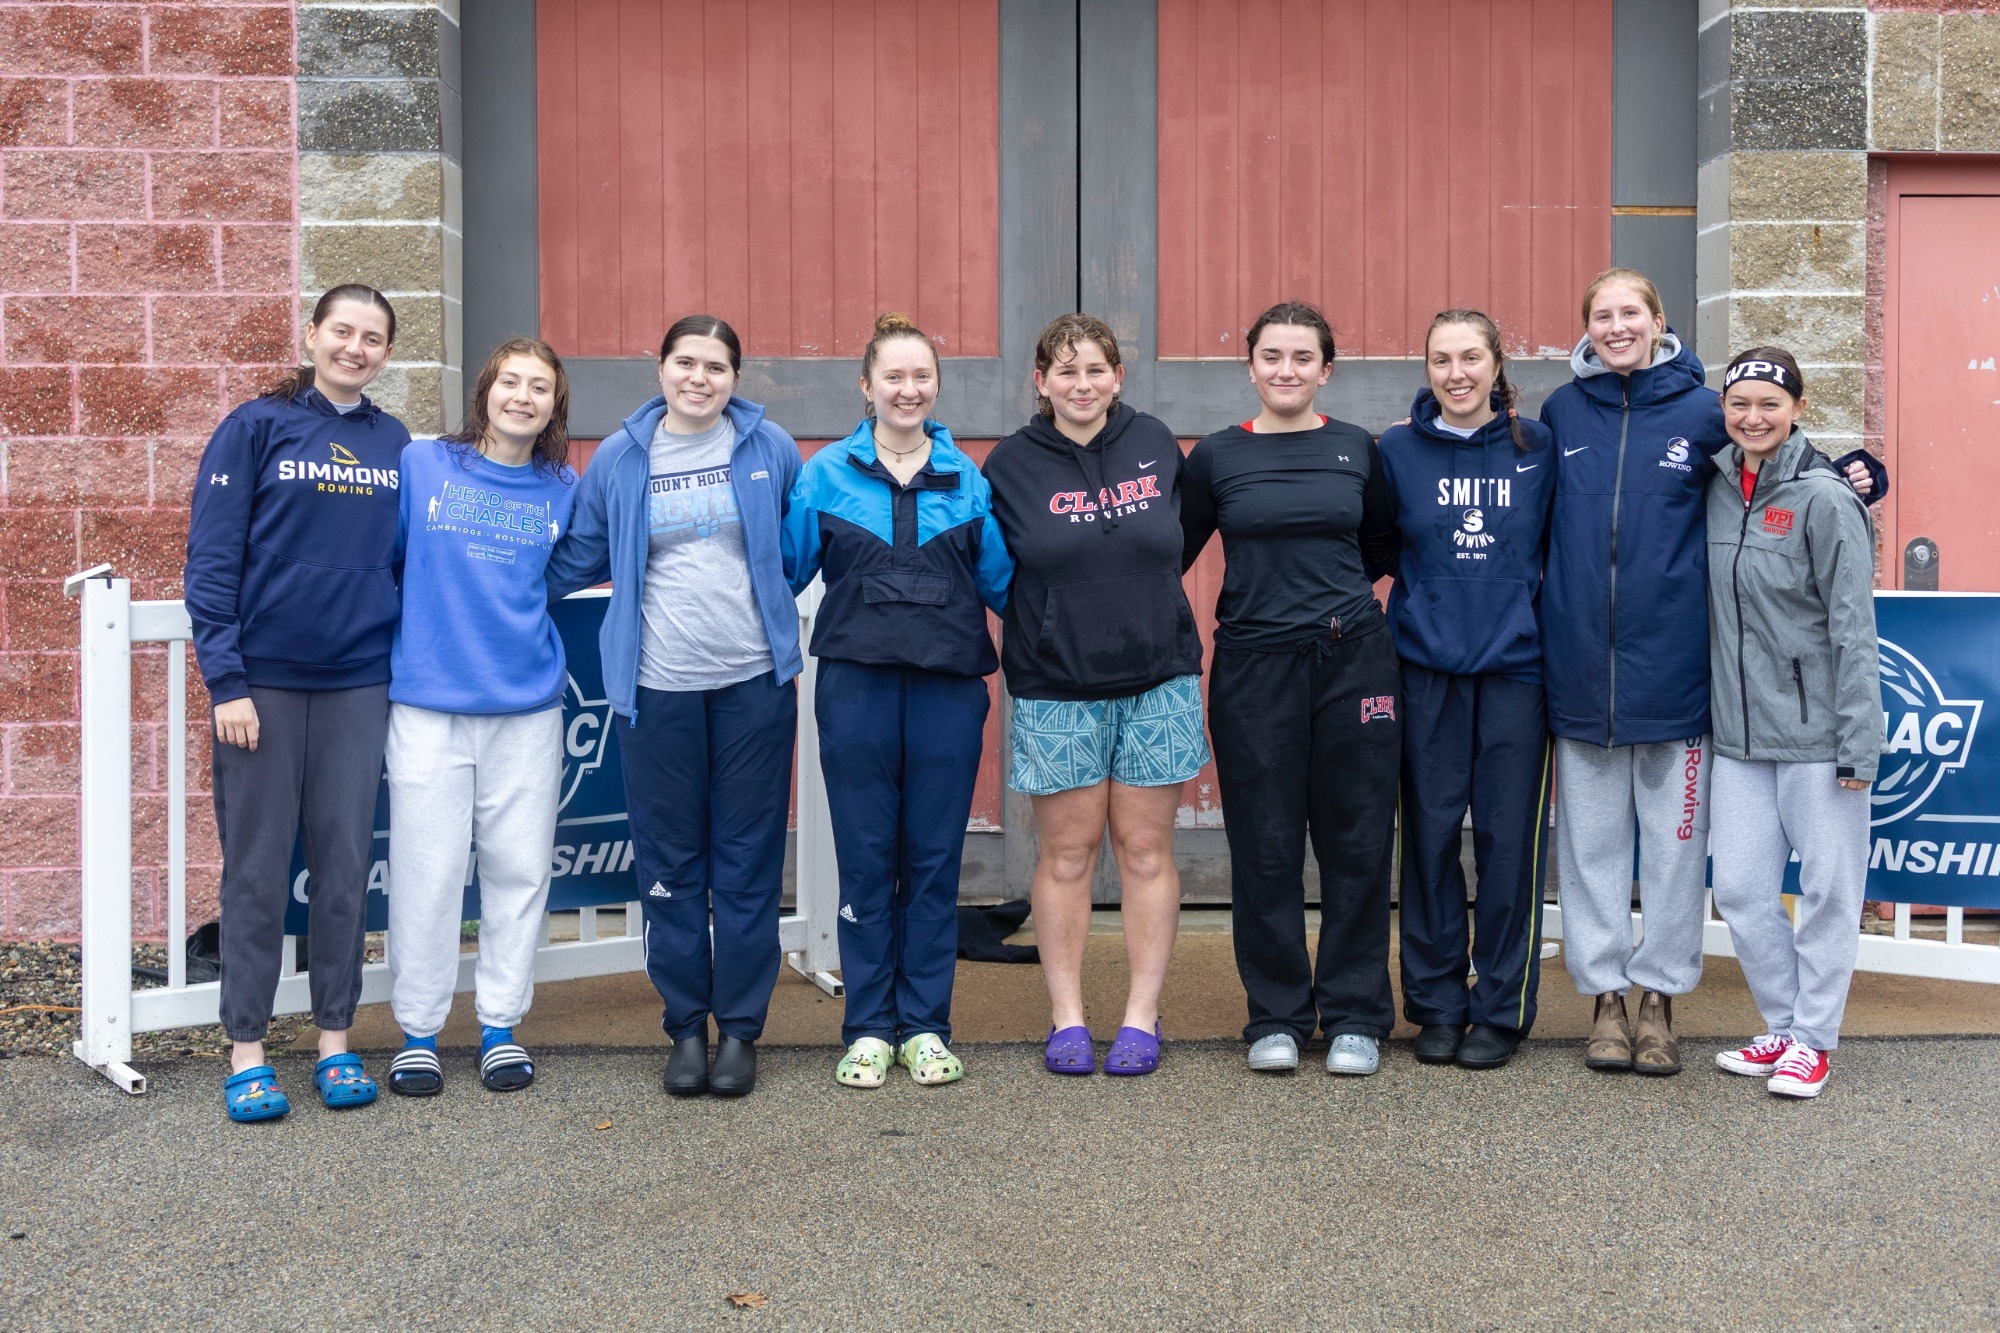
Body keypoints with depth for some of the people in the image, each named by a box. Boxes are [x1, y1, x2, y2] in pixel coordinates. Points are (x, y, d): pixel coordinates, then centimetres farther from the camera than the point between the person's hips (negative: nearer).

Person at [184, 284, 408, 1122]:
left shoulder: (394, 444, 9)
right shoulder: (257, 427, -2)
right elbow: (212, 559, -6)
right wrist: (225, 681, -12)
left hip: (358, 683, 3)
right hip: (264, 680, -3)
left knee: (345, 862, 7)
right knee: (257, 865, 2)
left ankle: (335, 1041, 17)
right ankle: (246, 1051, 11)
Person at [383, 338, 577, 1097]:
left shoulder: (563, 491, 8)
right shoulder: (421, 465, 2)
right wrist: (428, 616, 4)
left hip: (528, 705, 2)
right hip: (429, 703, -2)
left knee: (519, 869, 5)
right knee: (426, 871, 0)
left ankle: (501, 1025, 19)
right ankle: (418, 1030, 14)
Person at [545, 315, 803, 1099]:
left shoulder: (770, 449, 3)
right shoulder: (618, 459, 4)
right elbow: (576, 558, 14)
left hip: (754, 681, 0)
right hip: (657, 687, 1)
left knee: (748, 858, 4)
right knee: (669, 860, 5)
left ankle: (740, 1027, 15)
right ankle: (686, 1026, 18)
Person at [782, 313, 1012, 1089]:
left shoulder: (967, 479, 9)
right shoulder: (826, 475, 5)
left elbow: (999, 583, 11)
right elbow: (783, 569, 7)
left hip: (947, 686, 1)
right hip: (857, 682, -1)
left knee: (935, 858, 5)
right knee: (865, 858, 4)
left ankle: (926, 1027, 16)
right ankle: (869, 1029, 14)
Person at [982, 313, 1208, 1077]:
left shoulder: (1155, 445, 4)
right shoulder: (1011, 464, -1)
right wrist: (1045, 626, 0)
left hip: (1156, 682, 2)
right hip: (1055, 690, -1)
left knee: (1146, 851, 5)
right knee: (1066, 854, 4)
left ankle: (1141, 1017, 14)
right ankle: (1066, 1020, 14)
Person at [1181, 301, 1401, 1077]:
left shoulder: (1359, 450, 7)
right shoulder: (1217, 457, 4)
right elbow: (1172, 554, 10)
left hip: (1353, 661, 1)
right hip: (1254, 665, -1)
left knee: (1356, 841, 4)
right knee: (1265, 847, 3)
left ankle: (1355, 1017, 16)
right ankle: (1276, 1018, 16)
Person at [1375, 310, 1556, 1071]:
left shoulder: (1538, 449, 4)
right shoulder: (1397, 451, 4)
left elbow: (1559, 549, 10)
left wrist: (1531, 612, 0)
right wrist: (1428, 604, 3)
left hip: (1516, 666, 0)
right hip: (1427, 670, 0)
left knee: (1510, 837, 1)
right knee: (1431, 832, 4)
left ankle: (1502, 1008, 13)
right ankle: (1436, 1002, 16)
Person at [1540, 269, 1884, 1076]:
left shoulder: (1701, 410, 1)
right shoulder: (1561, 412, 6)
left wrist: (1851, 475, -6)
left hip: (1672, 666, -1)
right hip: (1580, 666, 1)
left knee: (1674, 838, 5)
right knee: (1590, 837, 7)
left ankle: (1658, 996, 18)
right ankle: (1605, 996, 18)